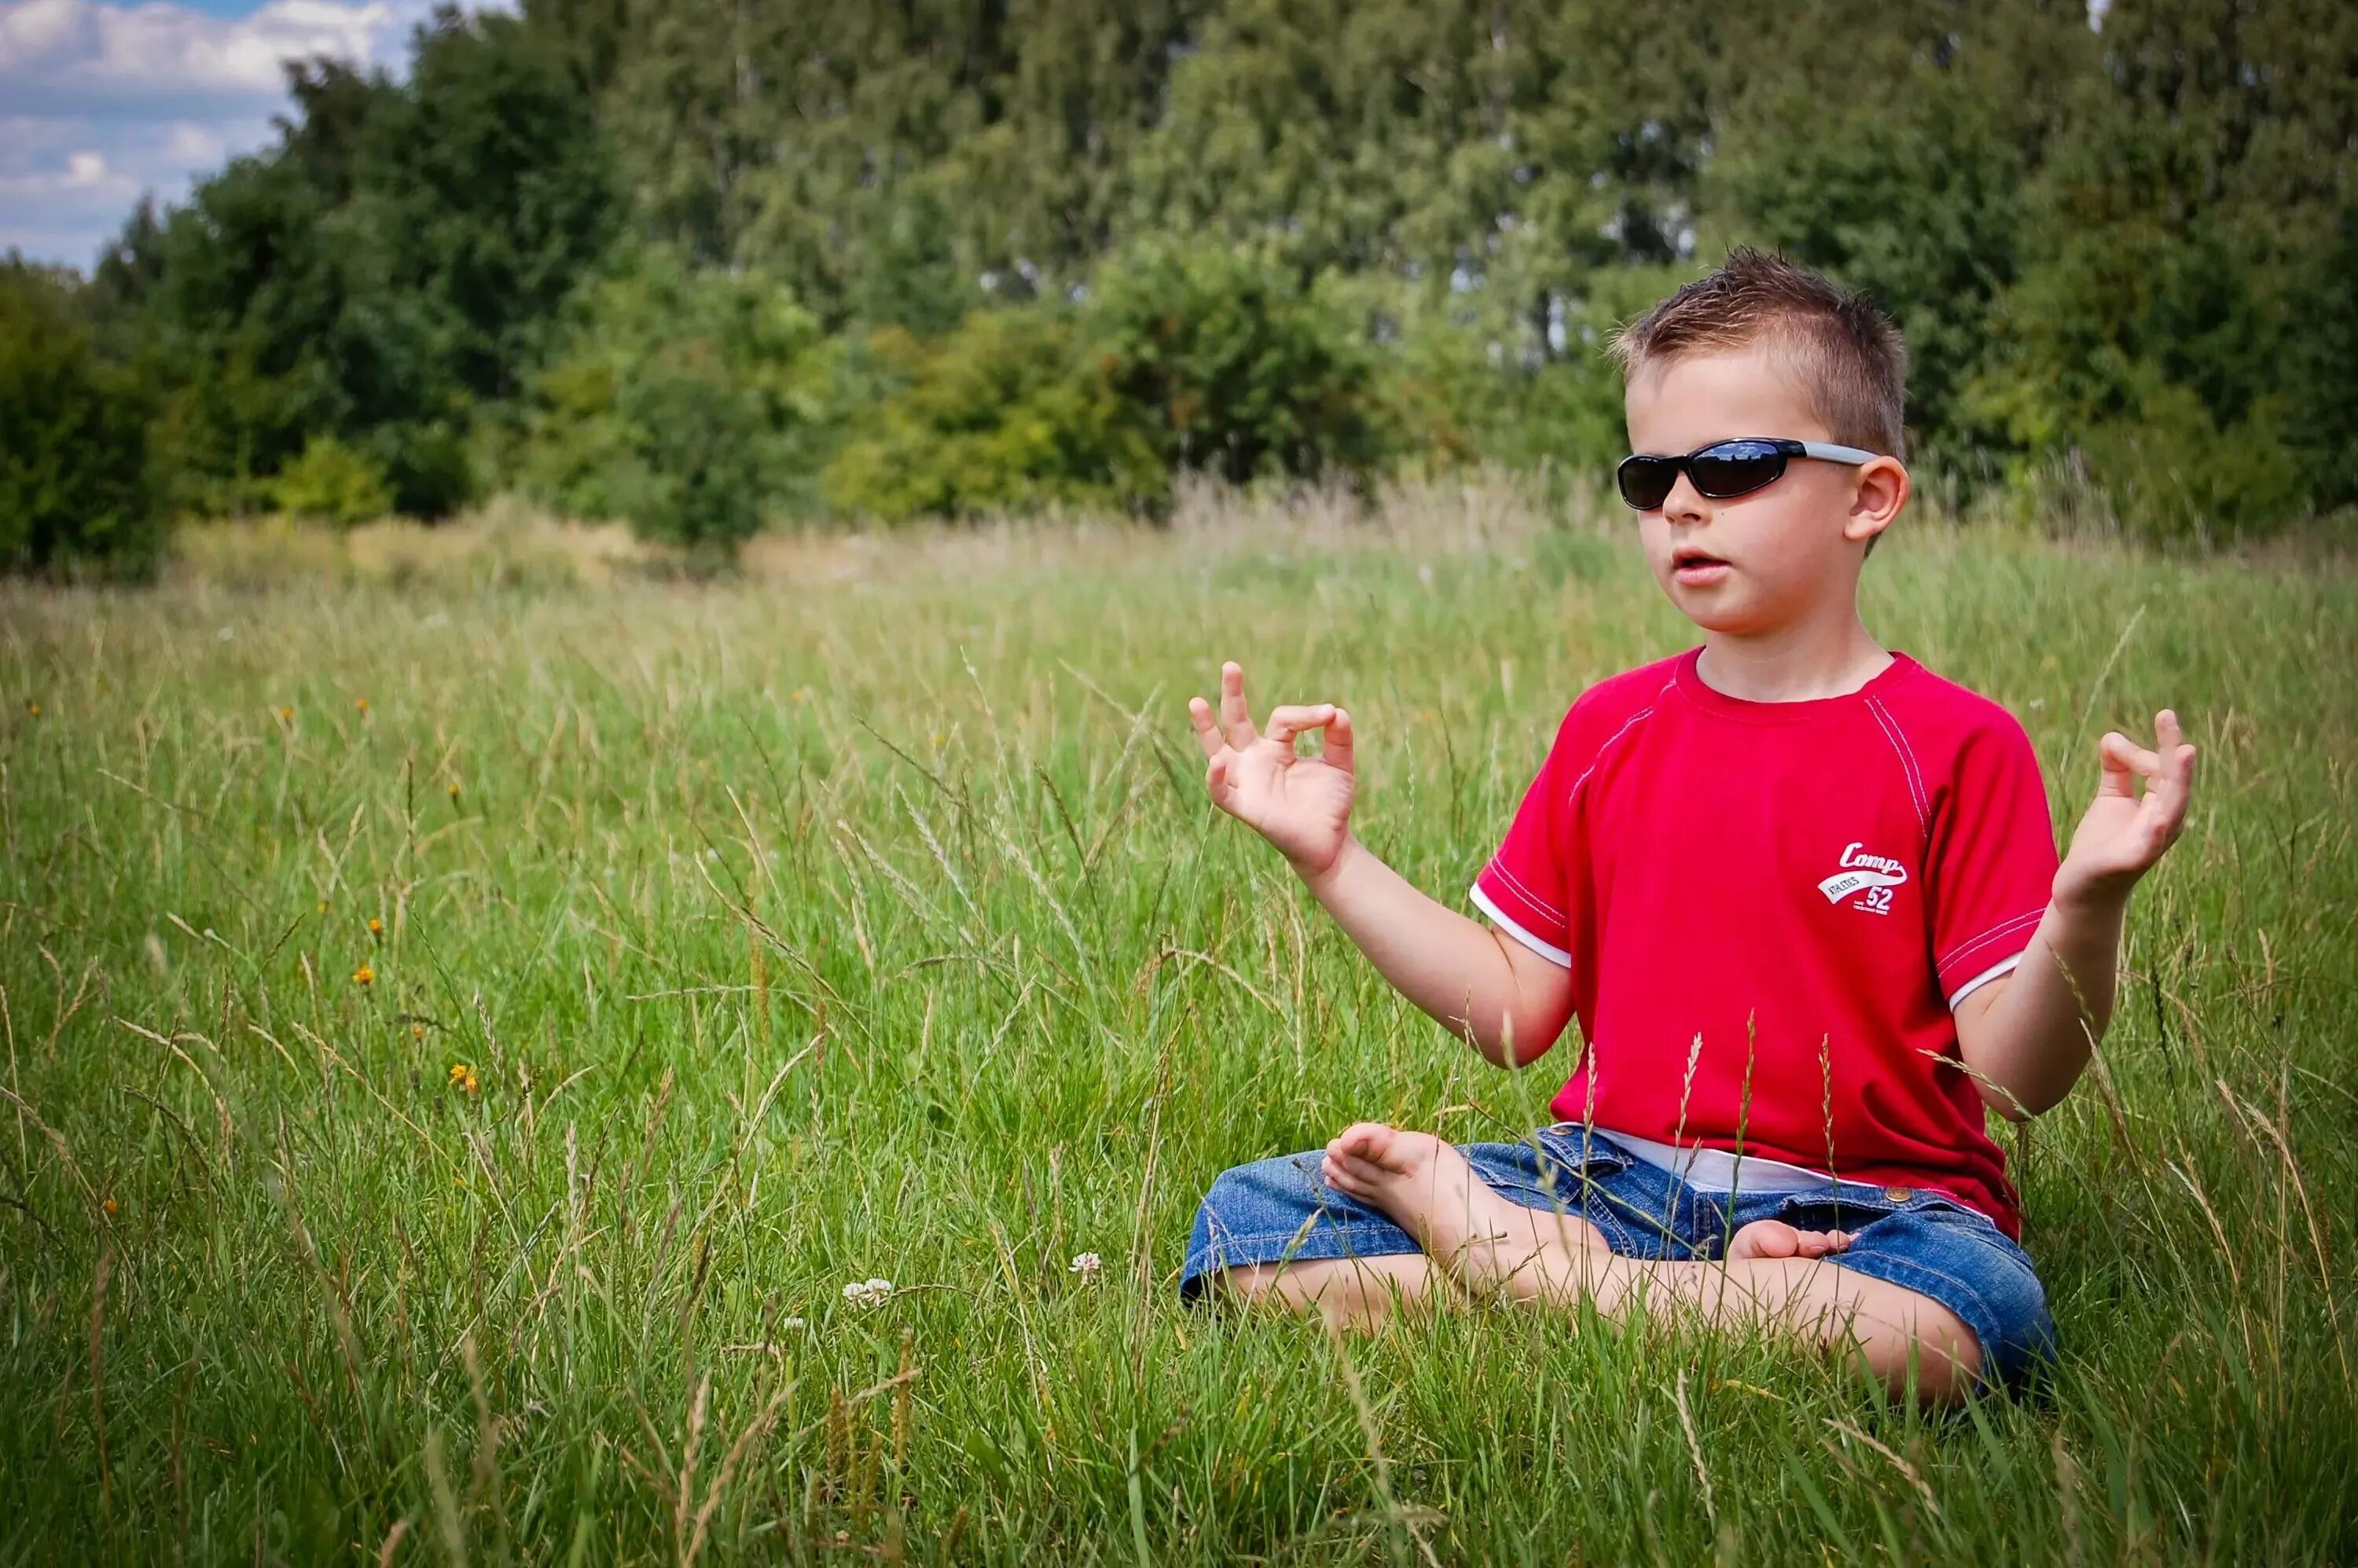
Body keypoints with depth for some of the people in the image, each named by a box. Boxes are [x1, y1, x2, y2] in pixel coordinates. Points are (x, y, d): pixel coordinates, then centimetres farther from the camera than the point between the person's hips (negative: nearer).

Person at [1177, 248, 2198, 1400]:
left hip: (1854, 1206, -3)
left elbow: (2013, 1076, -8)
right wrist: (1330, 856, 8)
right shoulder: (1607, 731, 13)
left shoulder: (1956, 748, -3)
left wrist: (2085, 903, -27)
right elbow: (1518, 1012, 12)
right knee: (1245, 1220, -14)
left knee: (1958, 1323, -40)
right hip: (1609, 1178, 4)